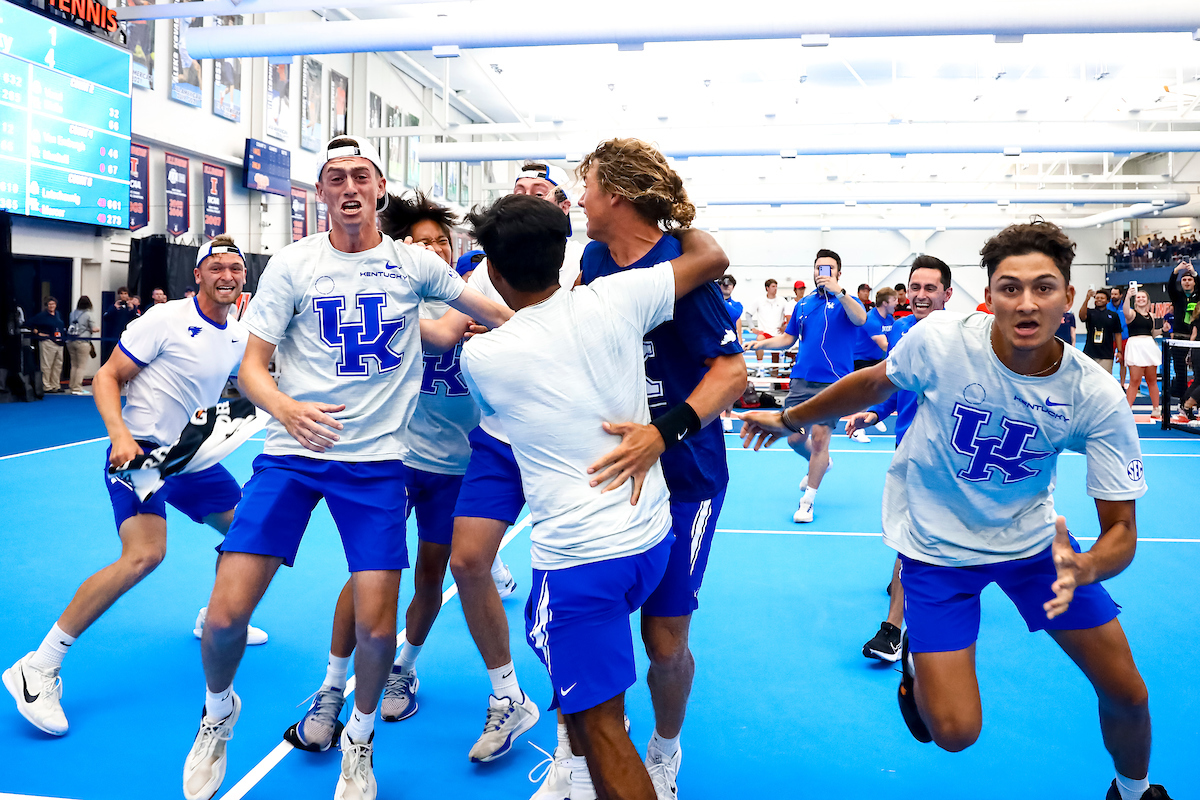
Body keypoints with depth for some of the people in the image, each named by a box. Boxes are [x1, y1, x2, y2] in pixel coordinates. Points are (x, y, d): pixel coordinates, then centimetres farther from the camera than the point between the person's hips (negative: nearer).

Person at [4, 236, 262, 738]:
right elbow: (106, 378, -11)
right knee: (144, 554, -25)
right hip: (140, 452, -8)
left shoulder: (238, 335, 8)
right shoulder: (166, 320, -13)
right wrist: (121, 436, -25)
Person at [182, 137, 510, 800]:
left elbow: (503, 316, 17)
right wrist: (285, 408, -22)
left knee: (377, 627, -6)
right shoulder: (292, 264, 1)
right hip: (292, 451, 0)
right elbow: (251, 367, -3)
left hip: (377, 460, 0)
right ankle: (219, 712, 28)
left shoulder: (414, 264, 4)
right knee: (226, 612, -7)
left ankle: (359, 736, 26)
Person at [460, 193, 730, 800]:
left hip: (578, 555, -6)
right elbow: (712, 258, 7)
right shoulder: (611, 300, -6)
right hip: (652, 536, 6)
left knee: (598, 721, 6)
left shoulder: (479, 355, -9)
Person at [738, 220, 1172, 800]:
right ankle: (916, 662, 26)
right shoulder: (939, 340, -24)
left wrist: (1084, 569, -39)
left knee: (1126, 693, 6)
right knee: (955, 730, -10)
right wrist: (789, 419, 8)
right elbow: (873, 384, -2)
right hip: (936, 544, -2)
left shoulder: (1097, 398, -20)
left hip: (1034, 536, 2)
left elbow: (1121, 527, -16)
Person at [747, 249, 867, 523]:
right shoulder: (803, 305, 14)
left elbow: (860, 319, -23)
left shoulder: (846, 301, 0)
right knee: (794, 438, 4)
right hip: (801, 381, 5)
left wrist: (838, 292, -35)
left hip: (832, 383, -4)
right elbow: (788, 338, 21)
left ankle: (808, 501, 5)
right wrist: (760, 344, 5)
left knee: (819, 437, -9)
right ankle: (820, 463, 38)